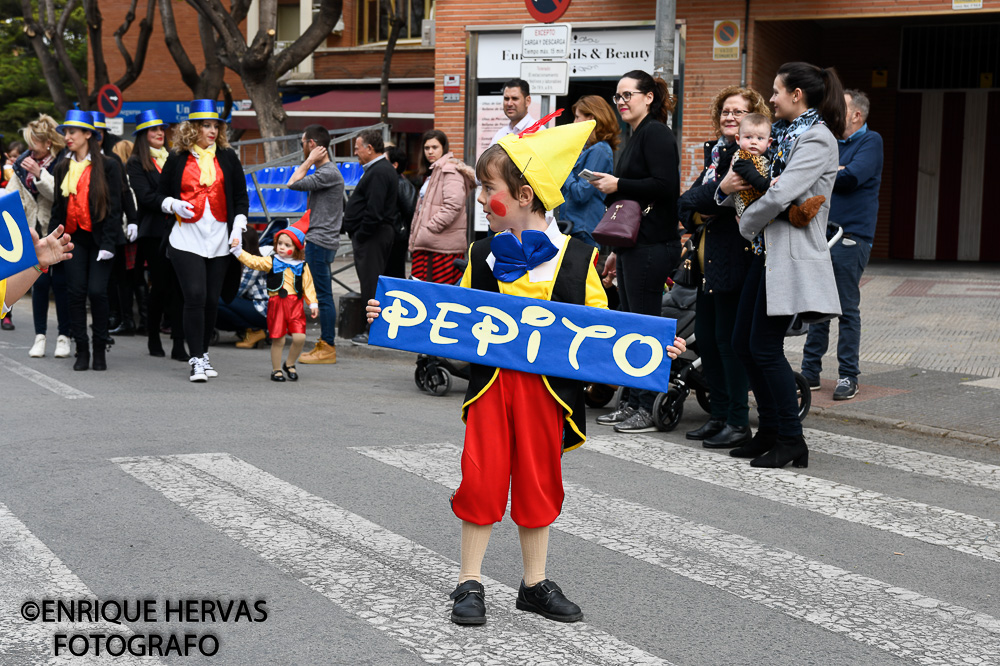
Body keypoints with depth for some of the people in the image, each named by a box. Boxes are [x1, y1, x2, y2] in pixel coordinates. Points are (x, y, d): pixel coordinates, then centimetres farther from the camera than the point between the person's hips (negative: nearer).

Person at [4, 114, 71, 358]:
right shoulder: (23, 162, 7)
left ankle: (64, 337, 9)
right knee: (39, 282, 2)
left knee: (60, 283, -1)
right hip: (35, 231, 4)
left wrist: (39, 174, -24)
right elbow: (13, 195, 11)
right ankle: (40, 336, 10)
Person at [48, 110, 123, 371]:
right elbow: (58, 207, 15)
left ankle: (100, 348, 6)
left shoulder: (107, 166, -3)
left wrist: (108, 242, -12)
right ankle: (82, 350, 7)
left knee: (97, 291, -10)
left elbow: (114, 206, -5)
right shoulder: (62, 168, 11)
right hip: (74, 238, 4)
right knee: (76, 292, -1)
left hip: (99, 238, -4)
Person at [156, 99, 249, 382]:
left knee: (212, 300, 5)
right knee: (195, 297, -13)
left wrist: (238, 228, 1)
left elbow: (241, 197, 12)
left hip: (219, 238, 2)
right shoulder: (178, 158, 4)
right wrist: (174, 205, -9)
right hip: (187, 238, -2)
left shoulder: (227, 157, 9)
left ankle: (203, 353, 21)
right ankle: (196, 360, -10)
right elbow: (161, 193, 12)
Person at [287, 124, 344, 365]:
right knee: (322, 295, 11)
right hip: (317, 240, 10)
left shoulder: (329, 173, -15)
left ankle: (328, 347, -7)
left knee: (323, 295, -8)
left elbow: (293, 184, -19)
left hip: (321, 242, -10)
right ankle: (324, 344, 15)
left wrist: (309, 161, -10)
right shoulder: (324, 171, 18)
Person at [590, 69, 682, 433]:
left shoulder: (656, 133, -10)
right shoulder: (636, 136, 20)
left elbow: (665, 186, -22)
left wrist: (618, 185, -16)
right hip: (634, 245, 10)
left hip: (652, 246, -10)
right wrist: (617, 250, 23)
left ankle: (646, 410, -2)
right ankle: (631, 404, 17)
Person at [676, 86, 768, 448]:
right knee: (705, 337, 12)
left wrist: (694, 200, -9)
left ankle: (738, 422, 1)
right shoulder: (715, 150, 19)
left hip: (734, 260, -9)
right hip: (708, 261, 9)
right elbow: (686, 201, 12)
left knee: (730, 340, -6)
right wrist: (695, 216, -7)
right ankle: (719, 414, 22)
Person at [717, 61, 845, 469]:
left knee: (765, 346, -8)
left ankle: (791, 442, 1)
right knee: (742, 343, 9)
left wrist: (747, 225, -7)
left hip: (792, 255, -9)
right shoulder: (784, 134, 17)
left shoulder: (817, 138, -12)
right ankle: (770, 431, 19)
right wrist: (727, 188, -4)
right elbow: (757, 187, 18)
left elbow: (779, 194, -22)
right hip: (768, 252, 9)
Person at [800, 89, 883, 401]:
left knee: (847, 308, -3)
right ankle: (810, 372, 13)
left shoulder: (870, 141, -3)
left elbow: (851, 177, -17)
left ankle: (848, 376, 4)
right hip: (820, 232, 7)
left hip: (850, 236, -7)